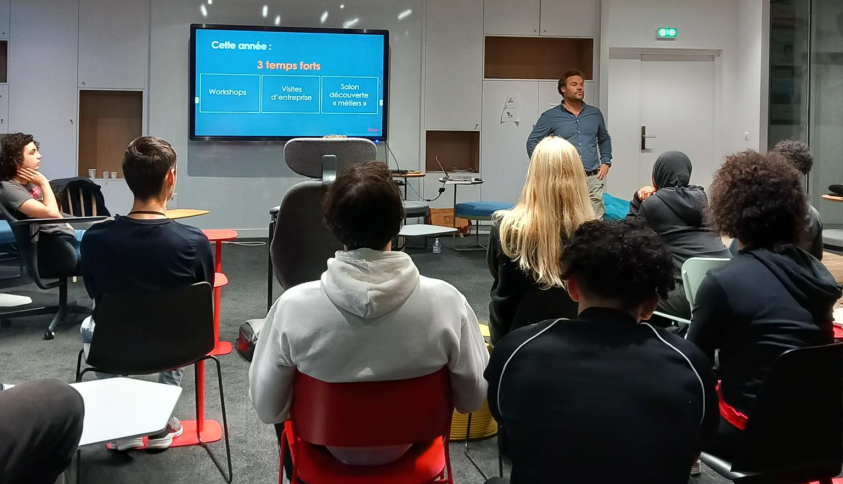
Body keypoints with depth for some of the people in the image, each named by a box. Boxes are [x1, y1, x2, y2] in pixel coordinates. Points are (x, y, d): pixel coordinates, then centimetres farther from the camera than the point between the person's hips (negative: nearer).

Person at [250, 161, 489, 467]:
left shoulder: (293, 306, -29)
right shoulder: (446, 301, -28)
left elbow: (268, 409, -16)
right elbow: (473, 400, -14)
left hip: (327, 449, -1)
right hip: (410, 447, 1)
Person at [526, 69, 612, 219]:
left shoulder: (595, 113, 15)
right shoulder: (550, 116, 3)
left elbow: (604, 139, 29)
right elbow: (532, 142, 5)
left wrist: (606, 162, 15)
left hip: (593, 180, 3)